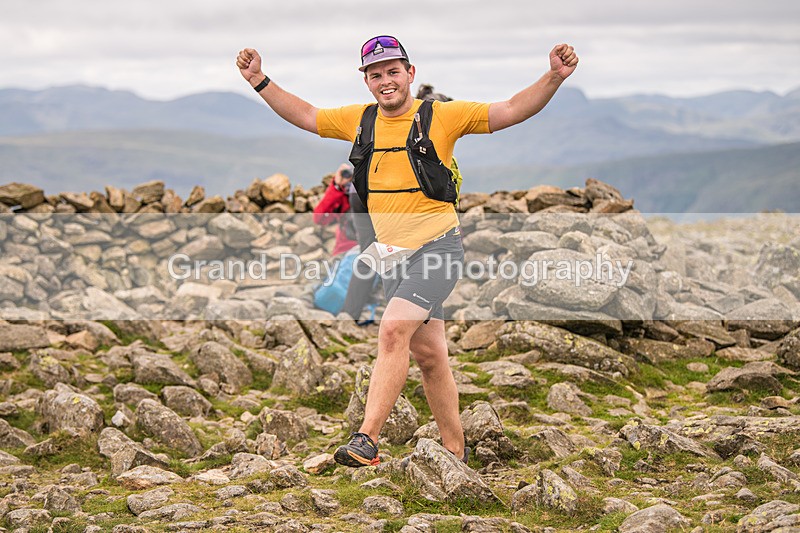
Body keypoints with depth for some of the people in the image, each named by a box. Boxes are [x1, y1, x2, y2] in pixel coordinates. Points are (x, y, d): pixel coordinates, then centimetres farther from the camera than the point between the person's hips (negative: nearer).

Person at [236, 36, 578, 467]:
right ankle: (456, 452, 21)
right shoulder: (359, 120, 7)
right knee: (429, 353, 11)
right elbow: (304, 116, 18)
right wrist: (260, 81, 10)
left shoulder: (442, 115, -7)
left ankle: (366, 439, -25)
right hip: (393, 254, 6)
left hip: (438, 248, -6)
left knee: (393, 330, -23)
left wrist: (554, 77, -24)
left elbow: (512, 111, -11)